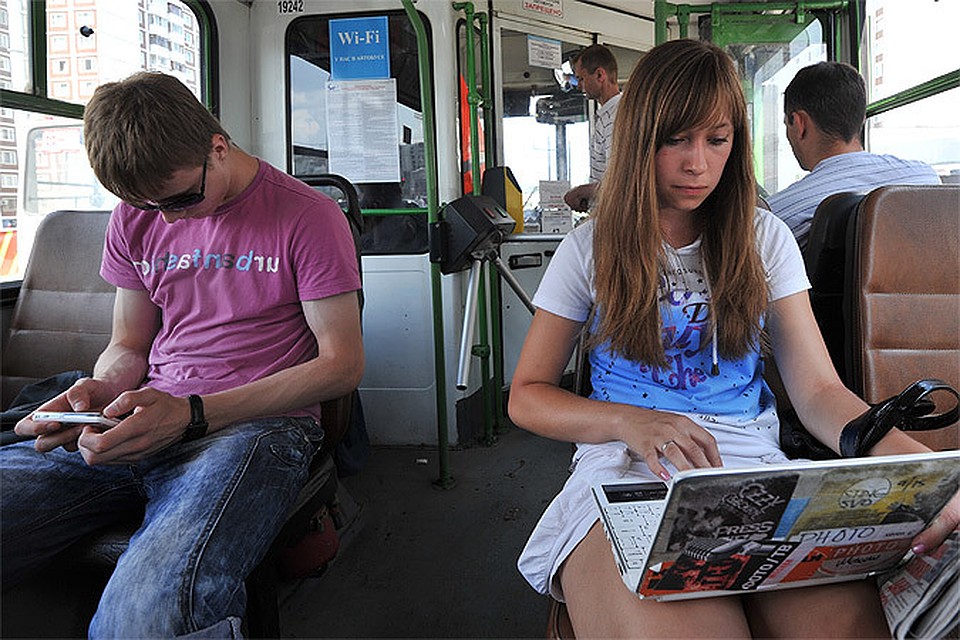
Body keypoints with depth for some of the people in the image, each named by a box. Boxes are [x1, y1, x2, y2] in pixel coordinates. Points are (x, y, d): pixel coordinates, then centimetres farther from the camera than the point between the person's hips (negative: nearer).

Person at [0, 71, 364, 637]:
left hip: (257, 424, -5)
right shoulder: (135, 218, 16)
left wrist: (191, 414, -14)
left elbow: (343, 363, -4)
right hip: (143, 424, 6)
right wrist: (98, 392, -4)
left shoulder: (308, 215, -2)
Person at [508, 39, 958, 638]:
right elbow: (527, 396, 7)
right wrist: (628, 422, -13)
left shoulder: (764, 239, 13)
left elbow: (818, 390, 6)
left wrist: (910, 455, -15)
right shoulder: (591, 249, 8)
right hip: (629, 469, -2)